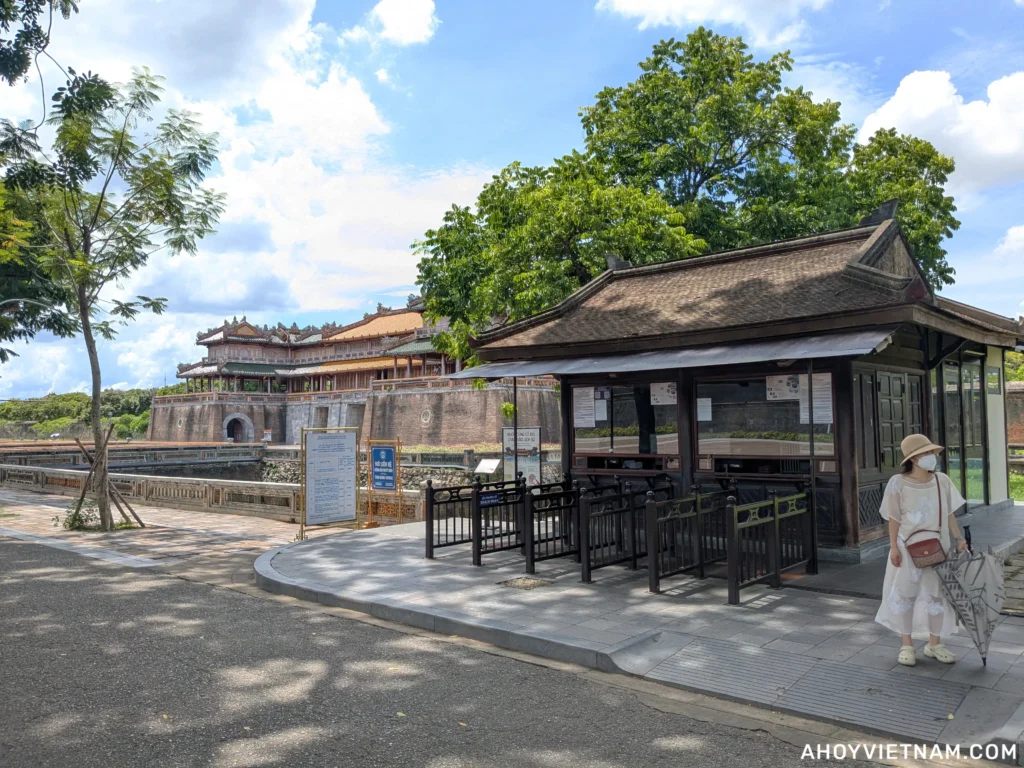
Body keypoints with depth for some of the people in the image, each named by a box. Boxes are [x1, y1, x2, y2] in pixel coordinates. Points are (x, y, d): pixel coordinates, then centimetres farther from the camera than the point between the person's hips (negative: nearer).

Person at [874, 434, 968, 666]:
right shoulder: (898, 483, -12)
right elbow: (894, 518, -9)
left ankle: (934, 644, 27)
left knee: (936, 593, 11)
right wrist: (894, 547, -11)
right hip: (908, 547, -3)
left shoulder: (942, 481, -1)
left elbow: (949, 513, 5)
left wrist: (959, 538, -3)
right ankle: (907, 645, 19)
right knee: (905, 593, 6)